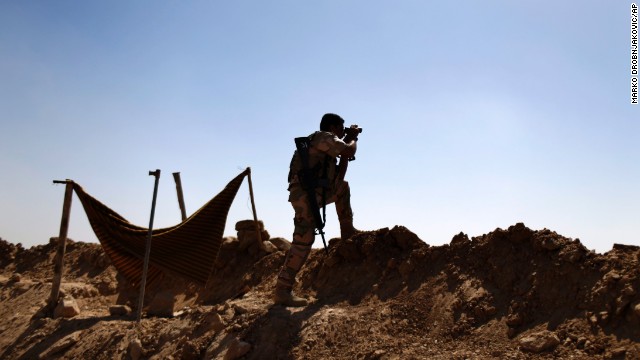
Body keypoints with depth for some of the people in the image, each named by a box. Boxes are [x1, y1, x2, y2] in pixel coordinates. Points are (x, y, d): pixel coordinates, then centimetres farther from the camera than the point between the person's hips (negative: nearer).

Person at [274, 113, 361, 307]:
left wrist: (347, 141, 25)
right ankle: (282, 291, -13)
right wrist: (353, 141, 9)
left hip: (313, 193, 10)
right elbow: (349, 151, -14)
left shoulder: (321, 142, 25)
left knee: (342, 187, 28)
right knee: (303, 241, -13)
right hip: (306, 195, -10)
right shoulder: (325, 137, -2)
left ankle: (347, 230, 29)